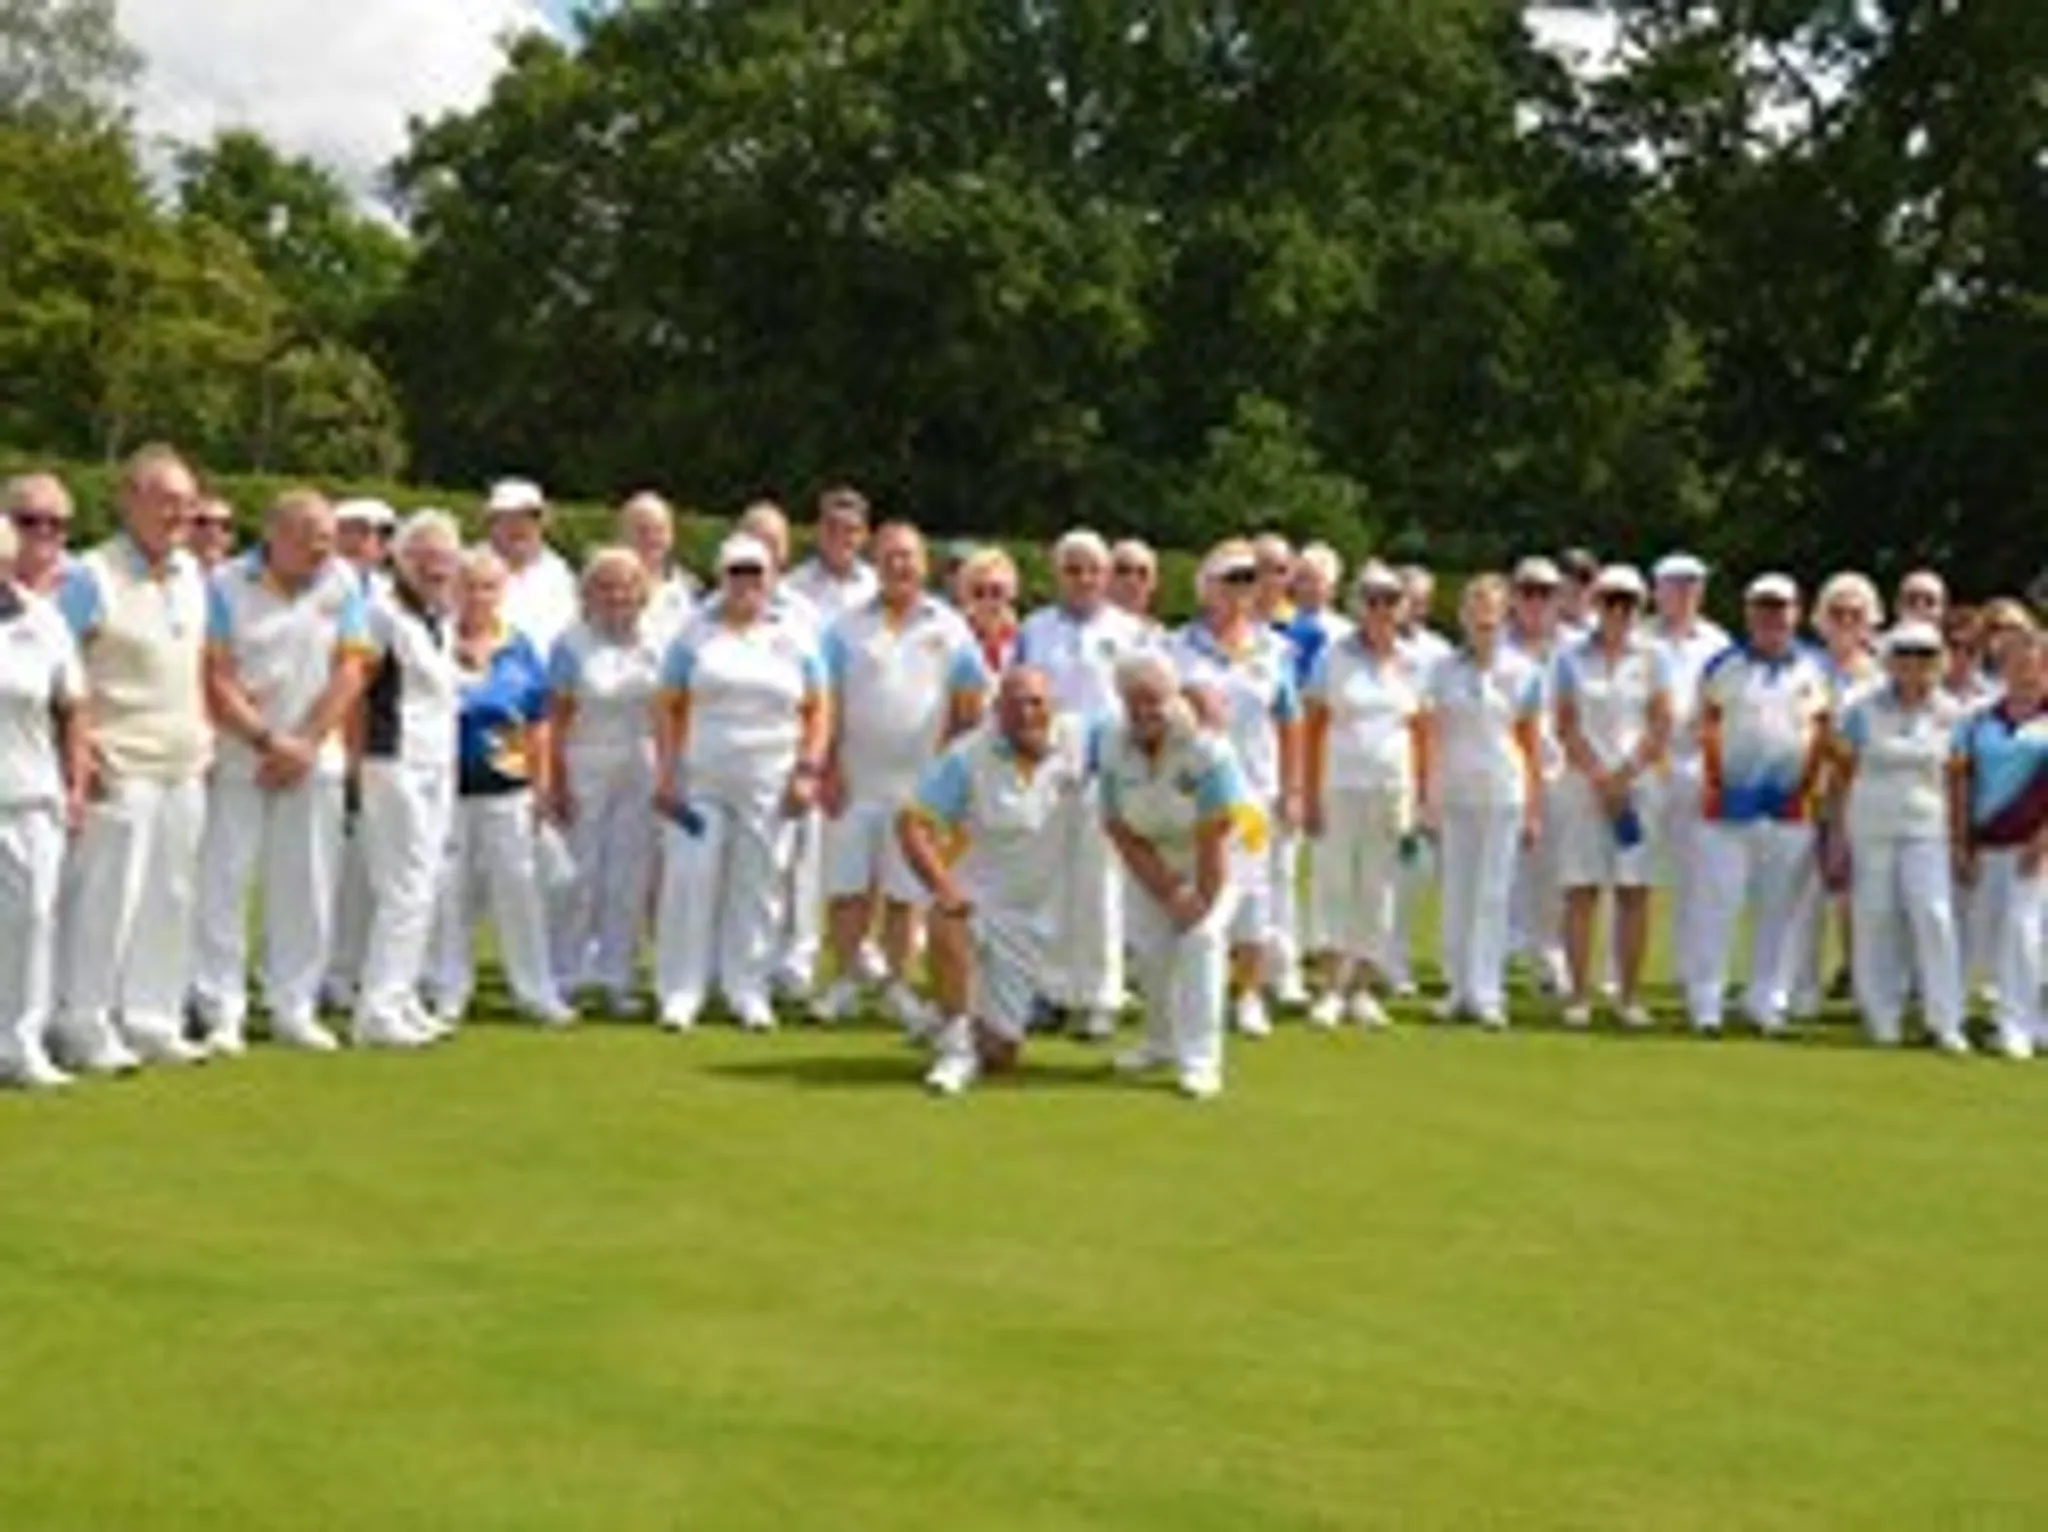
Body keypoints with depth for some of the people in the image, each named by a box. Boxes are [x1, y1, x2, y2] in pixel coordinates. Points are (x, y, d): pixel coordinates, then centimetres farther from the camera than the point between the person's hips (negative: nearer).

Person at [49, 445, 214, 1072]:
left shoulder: (191, 574, 13)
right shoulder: (93, 576, -10)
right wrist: (82, 746, -16)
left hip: (184, 767, 7)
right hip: (122, 768, -7)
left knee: (170, 901, 10)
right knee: (104, 898, -5)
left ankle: (152, 1021, 20)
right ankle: (85, 1027, 4)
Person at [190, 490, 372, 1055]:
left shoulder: (342, 582, 3)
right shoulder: (226, 585, -4)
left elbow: (350, 670, 0)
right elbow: (216, 677, -7)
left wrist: (306, 743, -7)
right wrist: (266, 740, -12)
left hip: (315, 757, 3)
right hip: (239, 758, -2)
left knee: (307, 887, 5)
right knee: (224, 881, -2)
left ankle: (295, 1009, 14)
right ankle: (223, 1013, 4)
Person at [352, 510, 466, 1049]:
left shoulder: (444, 621, 15)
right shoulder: (384, 612, -10)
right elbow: (353, 688, -14)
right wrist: (359, 760, -15)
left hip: (440, 766, 9)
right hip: (397, 764, -8)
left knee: (424, 887, 10)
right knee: (405, 888, -10)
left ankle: (402, 999, 18)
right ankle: (377, 1011, -7)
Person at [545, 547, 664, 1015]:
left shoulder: (656, 640, 4)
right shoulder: (572, 644, -4)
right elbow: (558, 718, -5)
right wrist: (557, 783, -9)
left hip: (641, 769, 3)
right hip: (586, 769, -3)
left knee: (630, 878, 4)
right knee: (581, 876, -2)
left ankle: (616, 976, 12)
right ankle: (564, 976, 8)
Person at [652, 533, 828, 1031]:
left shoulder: (794, 637, 9)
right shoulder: (696, 634, 7)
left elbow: (816, 711, 8)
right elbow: (669, 708, 4)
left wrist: (808, 771, -2)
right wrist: (666, 774, -4)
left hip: (769, 786, 1)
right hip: (700, 782, -1)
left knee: (760, 887, 3)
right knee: (690, 880, -5)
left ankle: (749, 991, 13)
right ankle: (680, 992, 2)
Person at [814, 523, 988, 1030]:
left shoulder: (948, 627, 5)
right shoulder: (848, 627, 6)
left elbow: (971, 705, 6)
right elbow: (829, 702, 3)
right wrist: (828, 767, -3)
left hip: (919, 781, 0)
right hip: (855, 779, 1)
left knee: (905, 892, 4)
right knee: (847, 887, 2)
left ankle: (899, 986, 13)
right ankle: (846, 980, 12)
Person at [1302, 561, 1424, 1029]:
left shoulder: (1411, 662, 8)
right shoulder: (1334, 655, -1)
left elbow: (1418, 732, 10)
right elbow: (1314, 727, -1)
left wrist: (1421, 796, 5)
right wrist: (1310, 795, -6)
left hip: (1393, 790, 3)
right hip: (1340, 787, -3)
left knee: (1379, 891, 6)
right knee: (1333, 884, -3)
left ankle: (1362, 988, 14)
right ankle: (1331, 987, 1)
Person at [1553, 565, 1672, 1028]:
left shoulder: (1653, 656, 6)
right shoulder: (1573, 656, 6)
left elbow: (1661, 726, 2)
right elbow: (1566, 725, 2)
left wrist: (1625, 776, -7)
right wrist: (1598, 776, -7)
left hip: (1640, 780, 0)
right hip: (1583, 780, 0)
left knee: (1635, 890, -1)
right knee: (1581, 889, -3)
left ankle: (1629, 995, 3)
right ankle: (1579, 994, 0)